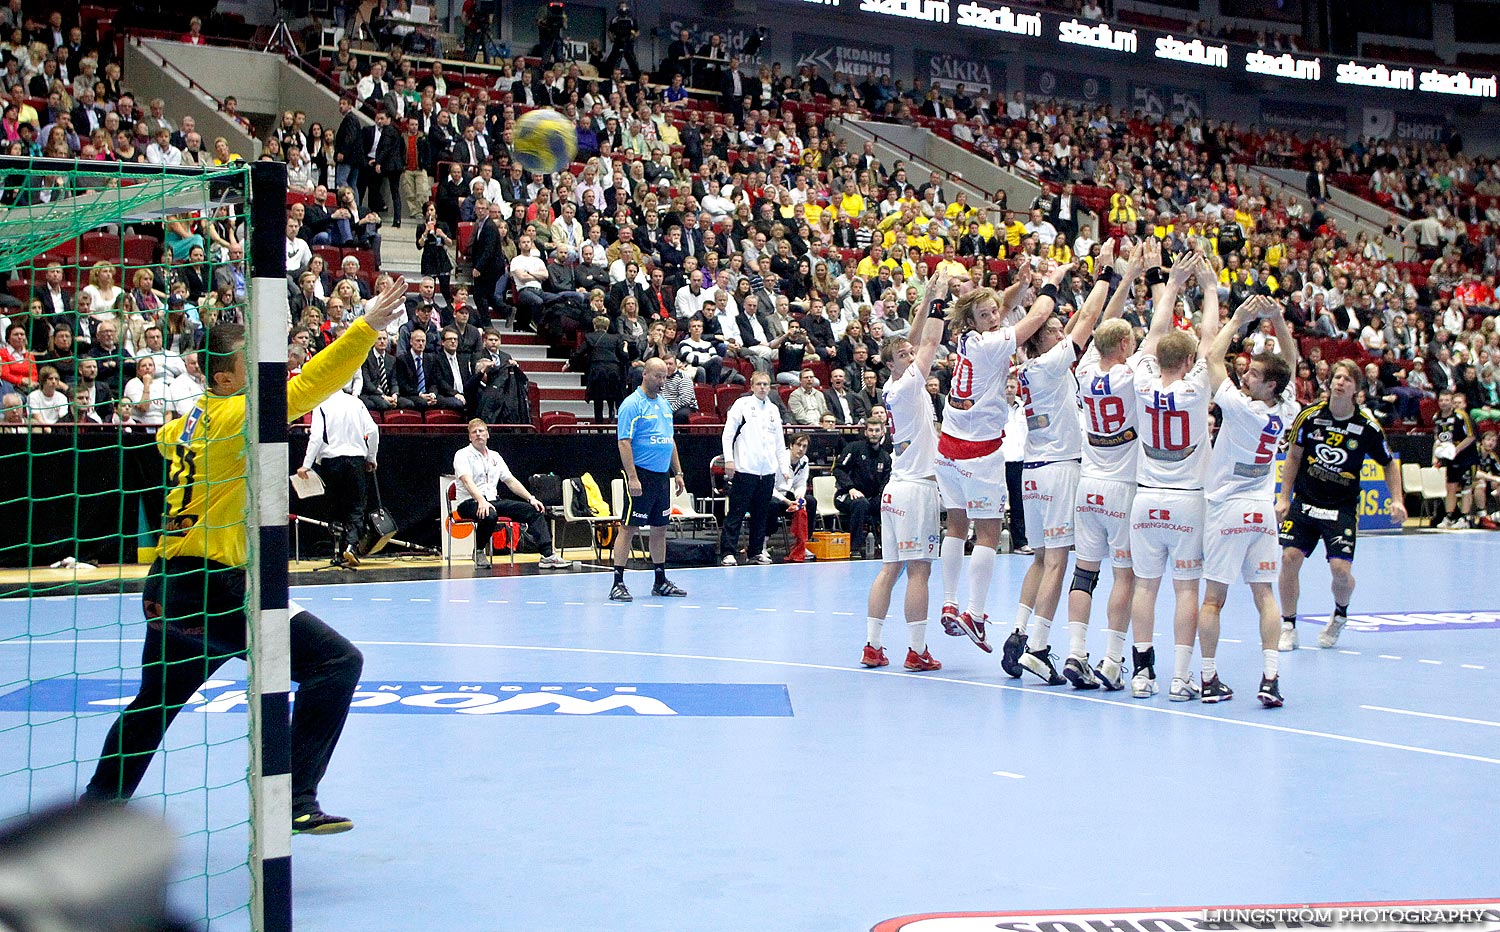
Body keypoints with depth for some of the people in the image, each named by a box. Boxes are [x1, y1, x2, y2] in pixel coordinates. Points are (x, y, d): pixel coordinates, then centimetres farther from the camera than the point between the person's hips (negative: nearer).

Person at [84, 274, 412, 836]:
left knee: (153, 704, 30)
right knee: (336, 663, -11)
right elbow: (307, 387, -26)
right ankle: (294, 801, -12)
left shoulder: (187, 422, 14)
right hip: (211, 584, -9)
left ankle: (98, 803, 44)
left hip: (166, 587, 9)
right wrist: (367, 328, -33)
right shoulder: (234, 413, -11)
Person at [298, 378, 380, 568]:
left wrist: (306, 464, -12)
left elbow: (317, 436, -12)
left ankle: (338, 553, 7)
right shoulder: (356, 403, 6)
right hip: (356, 458, 1)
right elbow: (372, 430, 2)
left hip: (331, 458, -1)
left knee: (335, 508, 9)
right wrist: (371, 458, 13)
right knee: (356, 507, 5)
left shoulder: (322, 405, -2)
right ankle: (351, 545, -16)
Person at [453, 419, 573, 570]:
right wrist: (481, 501, -37)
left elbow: (511, 481, 18)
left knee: (534, 510, -11)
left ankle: (548, 555, -21)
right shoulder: (462, 455, -3)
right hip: (469, 502, -6)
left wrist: (530, 498, 6)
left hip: (494, 500, 7)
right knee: (490, 515, -41)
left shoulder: (495, 456, 18)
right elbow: (467, 481, -19)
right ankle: (479, 552, -14)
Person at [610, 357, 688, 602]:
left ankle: (660, 581, 20)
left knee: (660, 528, 12)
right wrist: (632, 477, -22)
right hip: (641, 475, -8)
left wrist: (678, 473, 18)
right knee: (629, 527, -7)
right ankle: (618, 583, -5)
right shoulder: (632, 404, -9)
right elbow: (624, 442, -15)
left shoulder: (664, 404, 16)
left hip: (662, 476, 8)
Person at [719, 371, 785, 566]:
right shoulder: (742, 404, 1)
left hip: (768, 471, 5)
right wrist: (729, 460, -11)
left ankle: (756, 551, 18)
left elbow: (779, 441, 22)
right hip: (745, 469, -5)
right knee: (736, 513, -5)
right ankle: (727, 552, -4)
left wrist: (782, 466, 16)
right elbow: (728, 434, -2)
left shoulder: (773, 410, 17)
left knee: (762, 513, 9)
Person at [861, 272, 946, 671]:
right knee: (919, 570, -6)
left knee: (890, 568, 8)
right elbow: (930, 343, -9)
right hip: (917, 486, -9)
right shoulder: (907, 385, -9)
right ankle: (917, 652, -5)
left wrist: (929, 299, 14)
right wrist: (938, 300, -1)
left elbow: (918, 341, 18)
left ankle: (872, 646, 8)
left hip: (896, 487, 9)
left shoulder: (892, 388, 13)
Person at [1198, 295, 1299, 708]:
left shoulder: (1240, 406, -15)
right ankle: (1270, 678, -4)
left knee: (1213, 597, 1)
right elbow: (1291, 362, 13)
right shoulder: (1285, 411, -1)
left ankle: (1210, 679, 1)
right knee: (1264, 594, 5)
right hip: (1263, 509, 5)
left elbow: (1212, 357, -10)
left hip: (1227, 508, -5)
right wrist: (1277, 318, 4)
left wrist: (1238, 319, -1)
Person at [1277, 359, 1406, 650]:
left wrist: (1397, 500, -4)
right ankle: (1288, 628, 6)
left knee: (1341, 568, -13)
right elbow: (1294, 456, 6)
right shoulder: (1310, 414, -5)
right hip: (1304, 501, 2)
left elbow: (1389, 463, 7)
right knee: (1290, 558, -11)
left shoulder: (1367, 426, -8)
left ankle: (1340, 615, 22)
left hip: (1342, 508, -2)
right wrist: (1283, 498, 3)